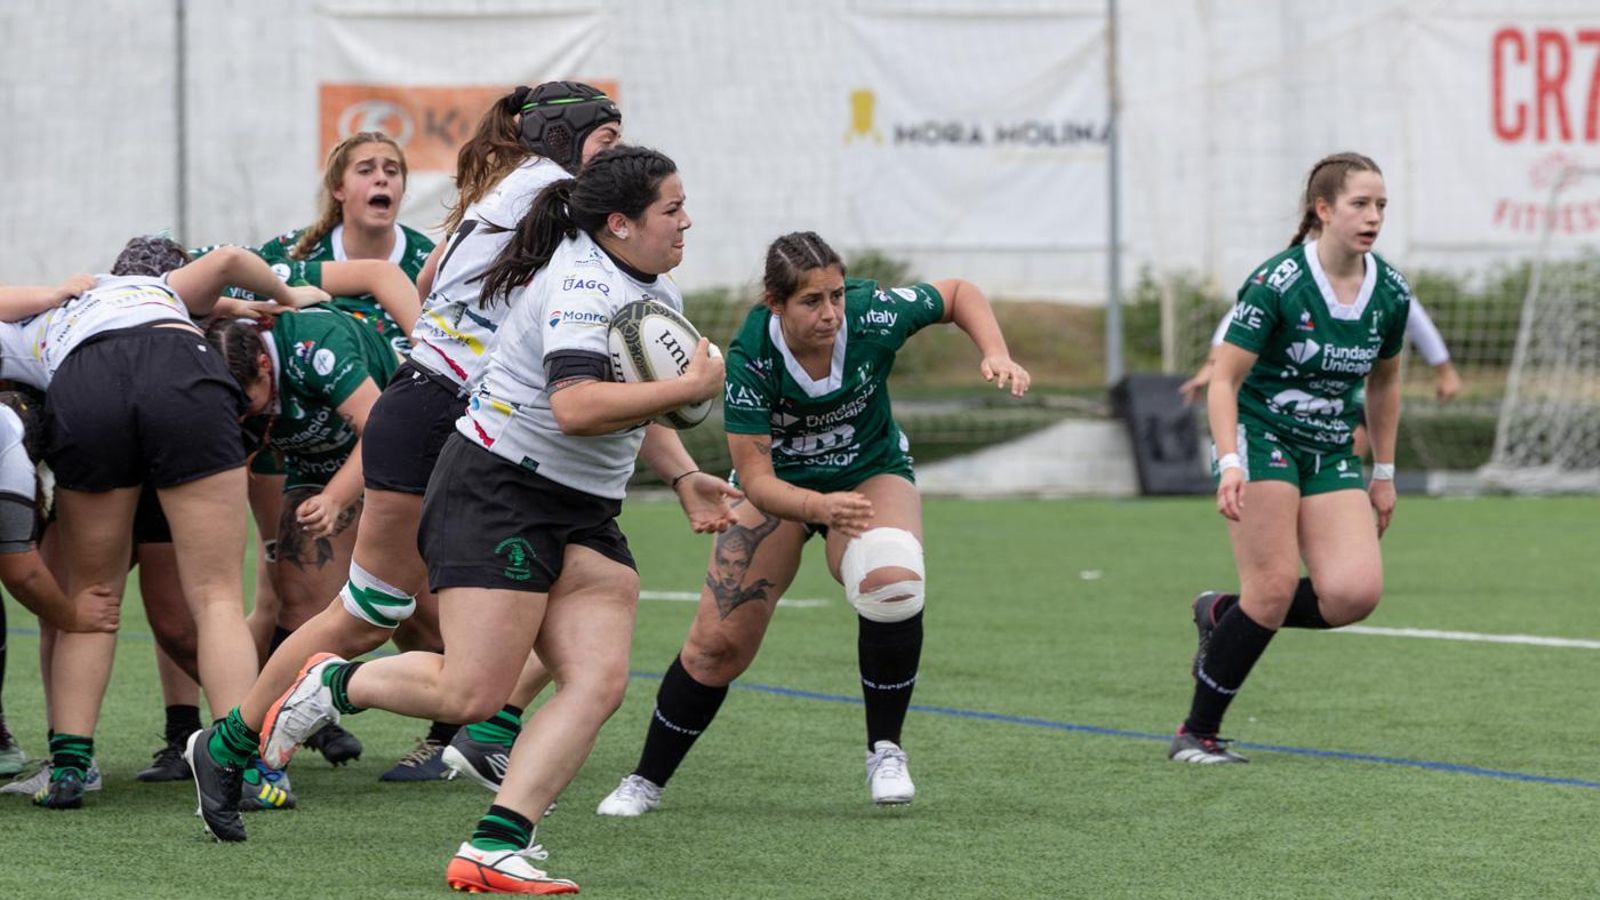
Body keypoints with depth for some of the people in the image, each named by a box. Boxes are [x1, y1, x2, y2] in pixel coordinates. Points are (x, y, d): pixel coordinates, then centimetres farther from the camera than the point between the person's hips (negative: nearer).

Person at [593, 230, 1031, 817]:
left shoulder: (873, 315, -27)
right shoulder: (749, 361, -31)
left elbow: (958, 295, -6)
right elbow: (757, 481, -30)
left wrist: (995, 355, -24)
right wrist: (820, 507, -50)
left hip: (872, 475, 1)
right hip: (781, 487, -1)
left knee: (891, 582, -32)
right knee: (717, 644, -6)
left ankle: (885, 752, -14)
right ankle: (645, 783, 17)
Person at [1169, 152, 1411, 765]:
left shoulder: (1391, 293, 0)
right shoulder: (1277, 283, -16)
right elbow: (1224, 379, -14)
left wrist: (1383, 473, 18)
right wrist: (1230, 464, -27)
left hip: (1330, 454, 5)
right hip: (1258, 437, -5)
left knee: (1355, 592, -16)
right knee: (1274, 589, -16)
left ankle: (1224, 616, 10)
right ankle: (1197, 733, -2)